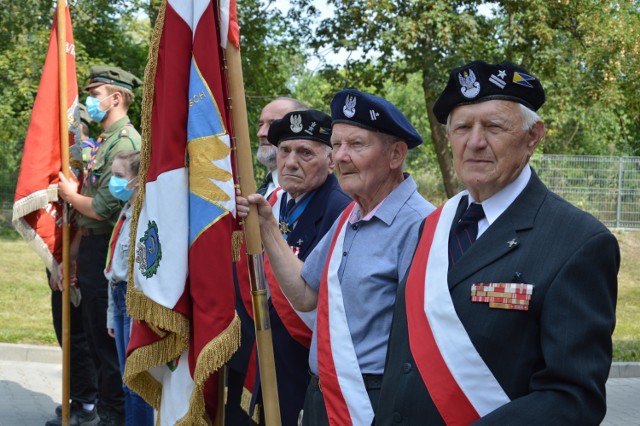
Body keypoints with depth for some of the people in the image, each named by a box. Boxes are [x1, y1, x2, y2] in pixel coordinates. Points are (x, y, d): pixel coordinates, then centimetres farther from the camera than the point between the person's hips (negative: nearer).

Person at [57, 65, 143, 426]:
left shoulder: (125, 142, -17)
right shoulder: (106, 140, 15)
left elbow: (103, 209, -23)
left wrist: (70, 194, -4)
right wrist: (75, 251, 17)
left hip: (108, 253, -10)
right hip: (93, 249, 10)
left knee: (109, 339, -2)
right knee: (96, 335, 18)